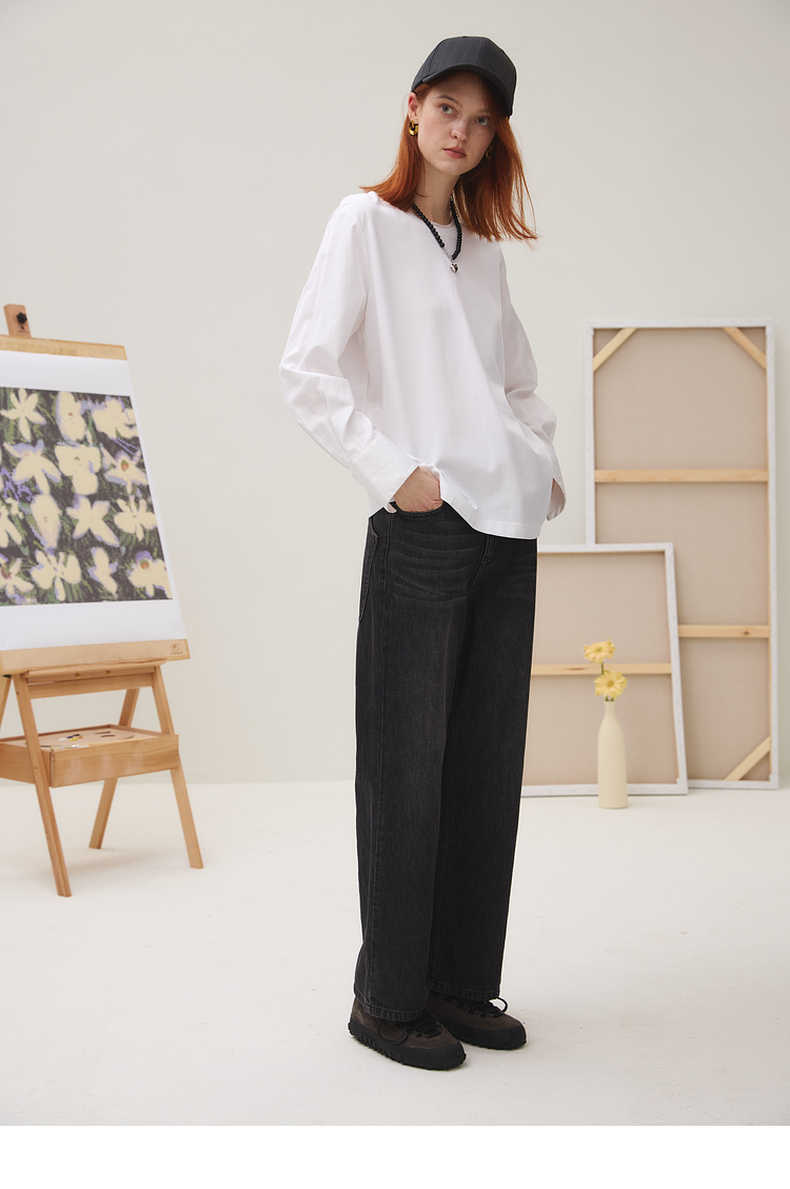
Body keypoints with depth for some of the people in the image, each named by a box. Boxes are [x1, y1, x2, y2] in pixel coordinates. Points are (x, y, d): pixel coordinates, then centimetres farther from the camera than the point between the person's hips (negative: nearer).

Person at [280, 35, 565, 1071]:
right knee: (409, 764, -3)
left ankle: (463, 983, 19)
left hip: (508, 525, 6)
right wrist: (391, 469, -14)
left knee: (488, 761, 8)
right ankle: (388, 997, 9)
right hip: (422, 523, -6)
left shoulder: (484, 247, 19)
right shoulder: (367, 223, 1)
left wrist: (545, 462, 12)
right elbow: (307, 372, -8)